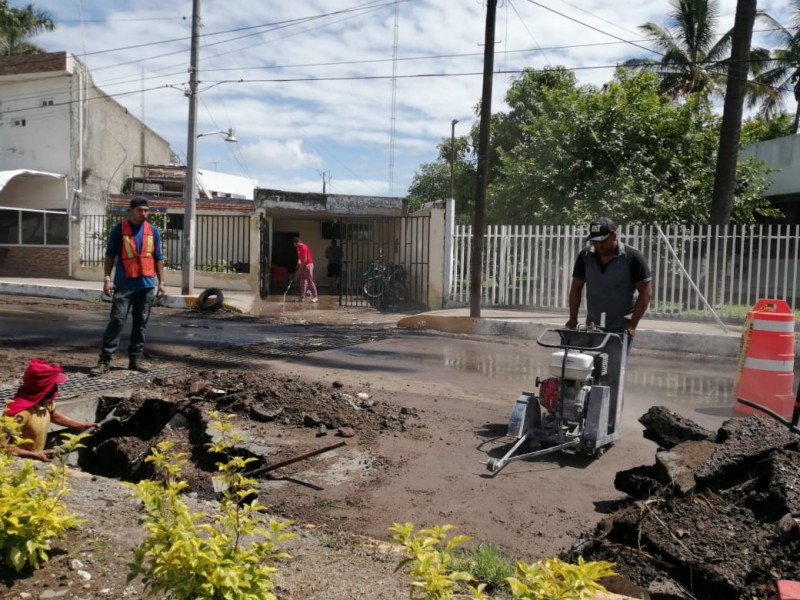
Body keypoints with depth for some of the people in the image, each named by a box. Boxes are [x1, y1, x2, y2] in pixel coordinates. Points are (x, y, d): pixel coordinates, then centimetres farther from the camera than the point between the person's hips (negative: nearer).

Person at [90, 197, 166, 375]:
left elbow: (158, 258, 12)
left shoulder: (153, 231, 8)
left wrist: (161, 282, 8)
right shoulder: (119, 229, 0)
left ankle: (136, 358, 16)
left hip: (147, 284, 3)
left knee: (141, 323, 8)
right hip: (124, 284, -3)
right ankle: (105, 360, -3)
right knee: (117, 321, -7)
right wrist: (107, 278, -7)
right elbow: (110, 255, 1)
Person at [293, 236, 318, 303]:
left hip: (308, 265, -10)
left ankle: (315, 296, -5)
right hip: (303, 265, 10)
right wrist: (299, 262, 2)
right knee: (302, 281, 8)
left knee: (310, 281, -8)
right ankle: (302, 297, 11)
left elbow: (305, 259, -21)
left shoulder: (303, 247, -19)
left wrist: (300, 268, -16)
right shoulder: (299, 248, 11)